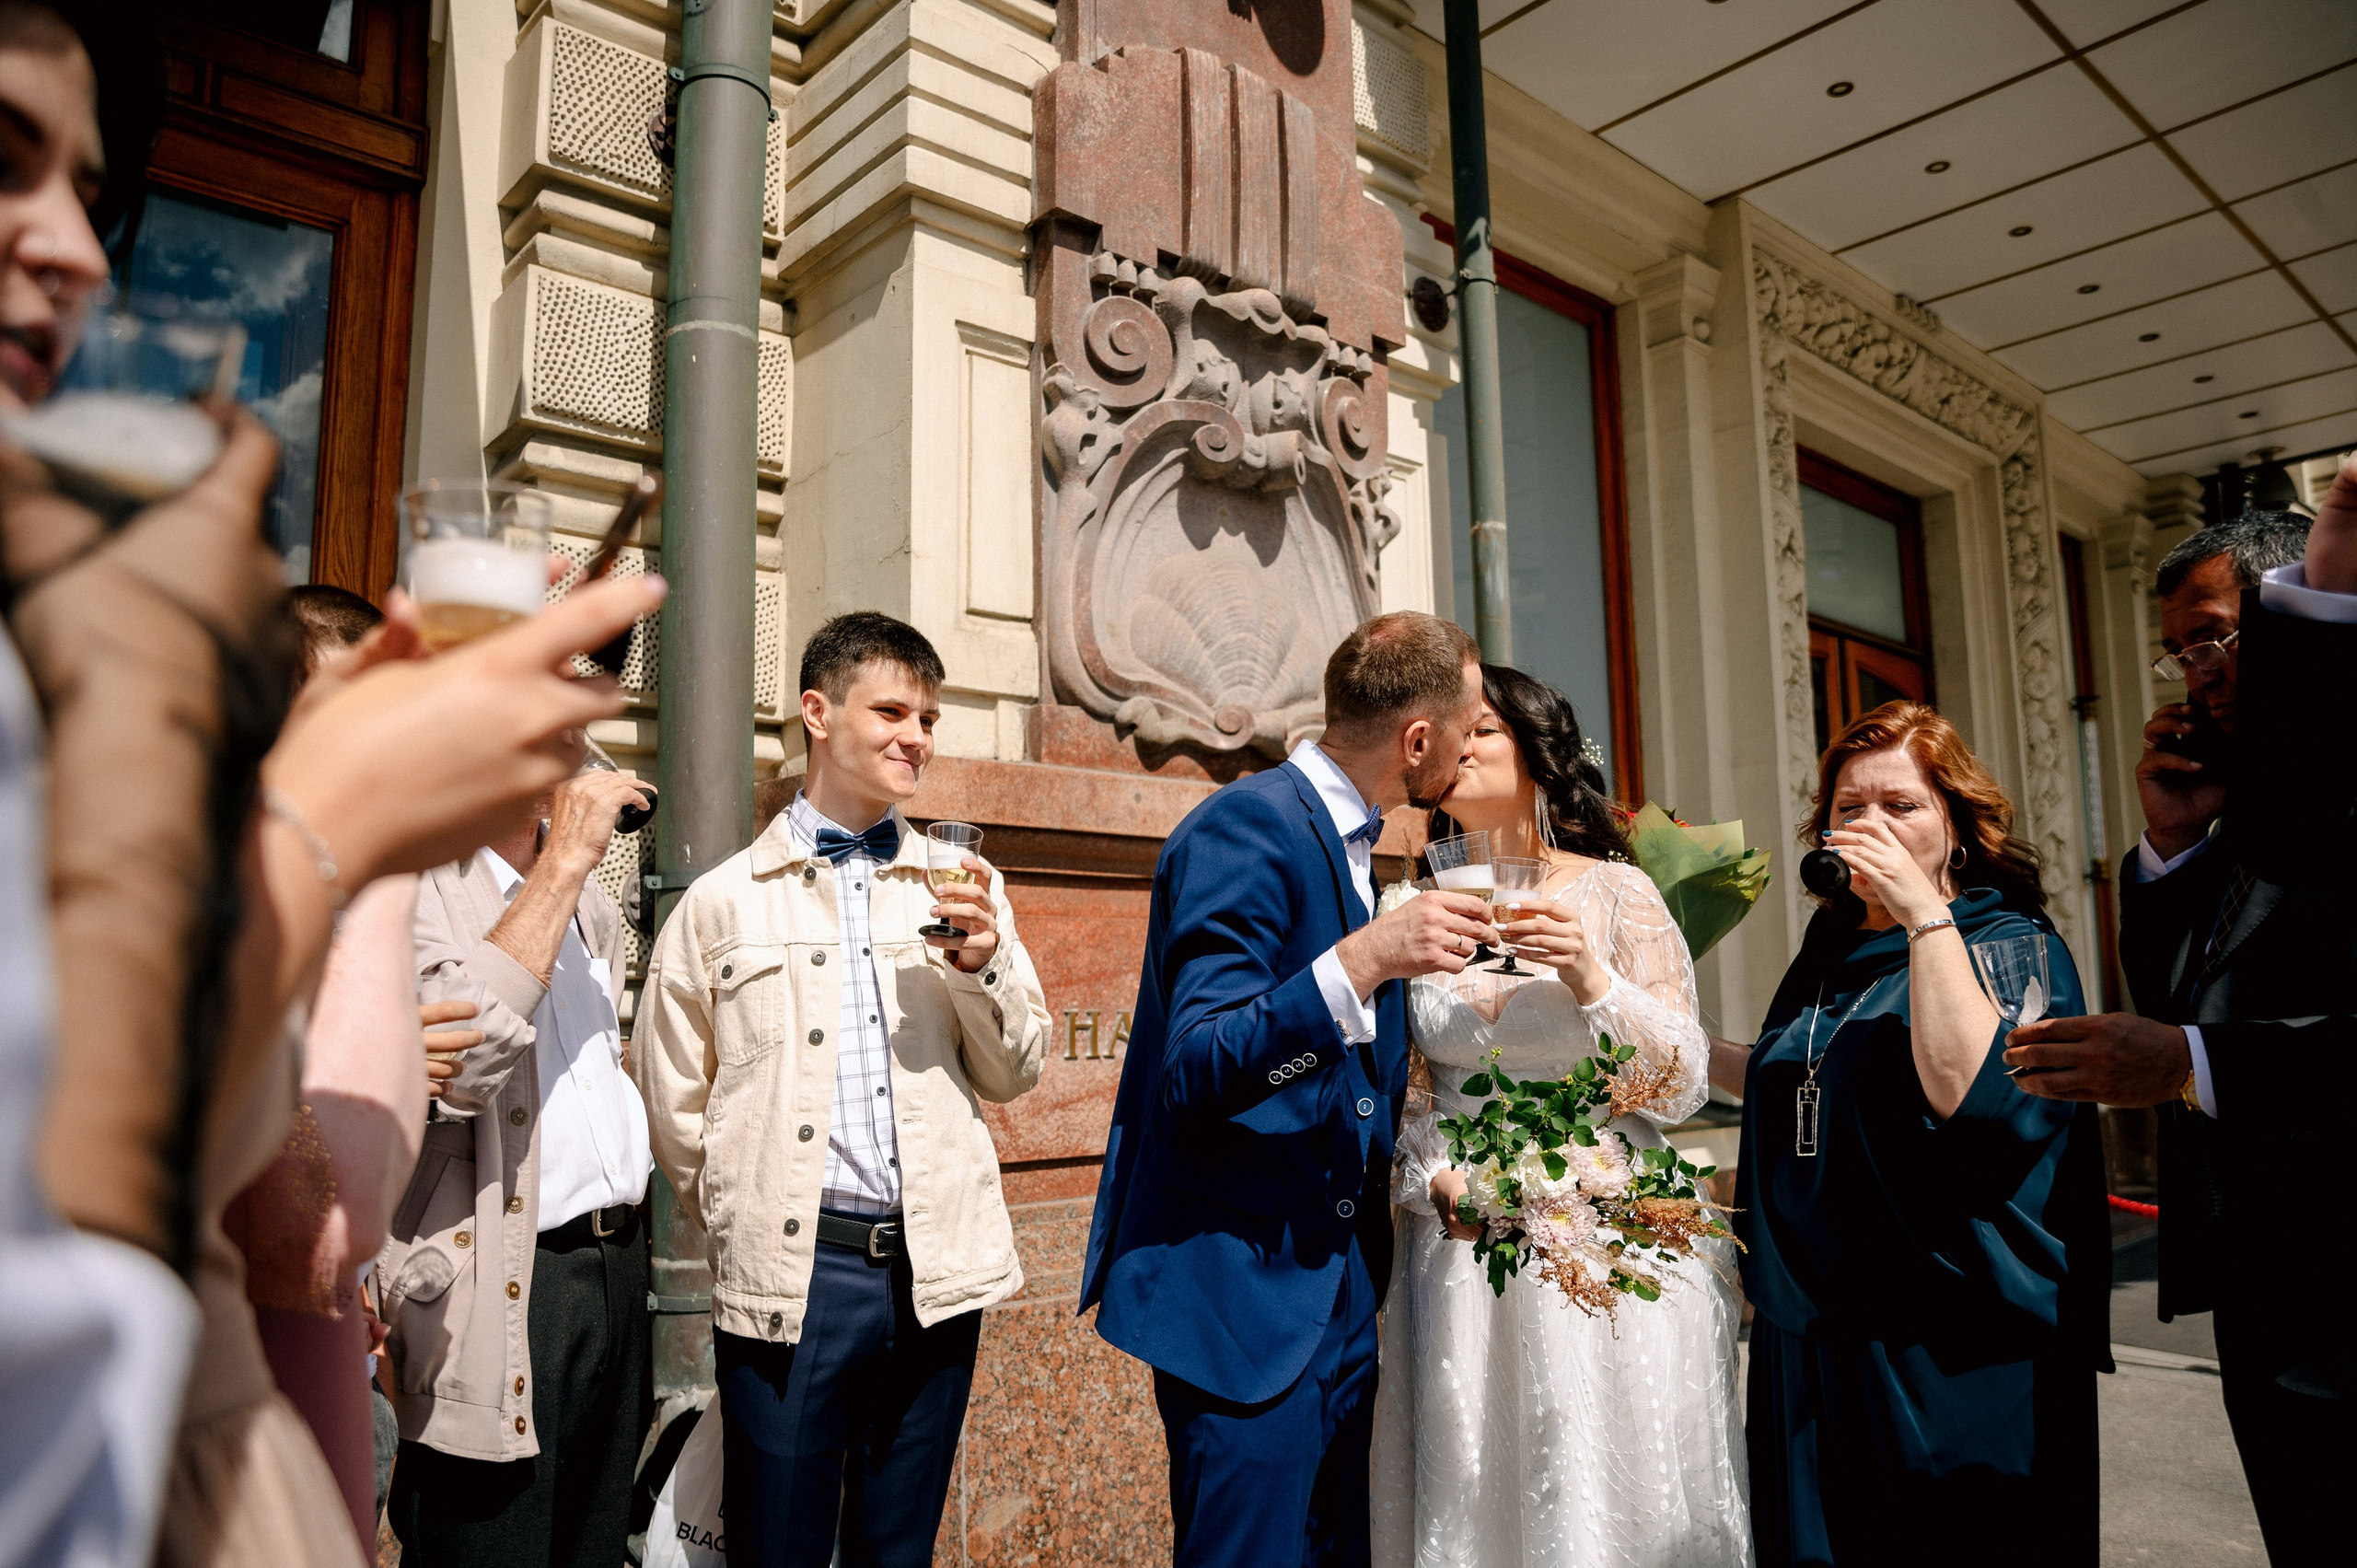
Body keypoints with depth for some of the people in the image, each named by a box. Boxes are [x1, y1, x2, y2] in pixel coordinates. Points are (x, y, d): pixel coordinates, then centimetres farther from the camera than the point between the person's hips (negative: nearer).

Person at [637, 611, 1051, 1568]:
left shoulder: (964, 890, 7)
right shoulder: (724, 900, 1)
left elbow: (1014, 1076, 8)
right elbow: (674, 1102, 8)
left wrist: (983, 966, -8)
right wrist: (748, 1227, 6)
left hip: (935, 1271, 2)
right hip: (791, 1275, -2)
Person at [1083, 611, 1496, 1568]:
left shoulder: (1351, 842, 13)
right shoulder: (1248, 826, -16)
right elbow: (1195, 1074, -24)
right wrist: (1363, 960, -32)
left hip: (1339, 1290, 9)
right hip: (1244, 1289, -9)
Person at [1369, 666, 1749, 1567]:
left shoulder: (1616, 892, -1)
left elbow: (1682, 1087, -4)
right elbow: (1402, 1090, 8)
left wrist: (1592, 979, -16)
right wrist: (1433, 1179, -9)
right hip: (1462, 1239, 2)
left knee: (1612, 1495, 5)